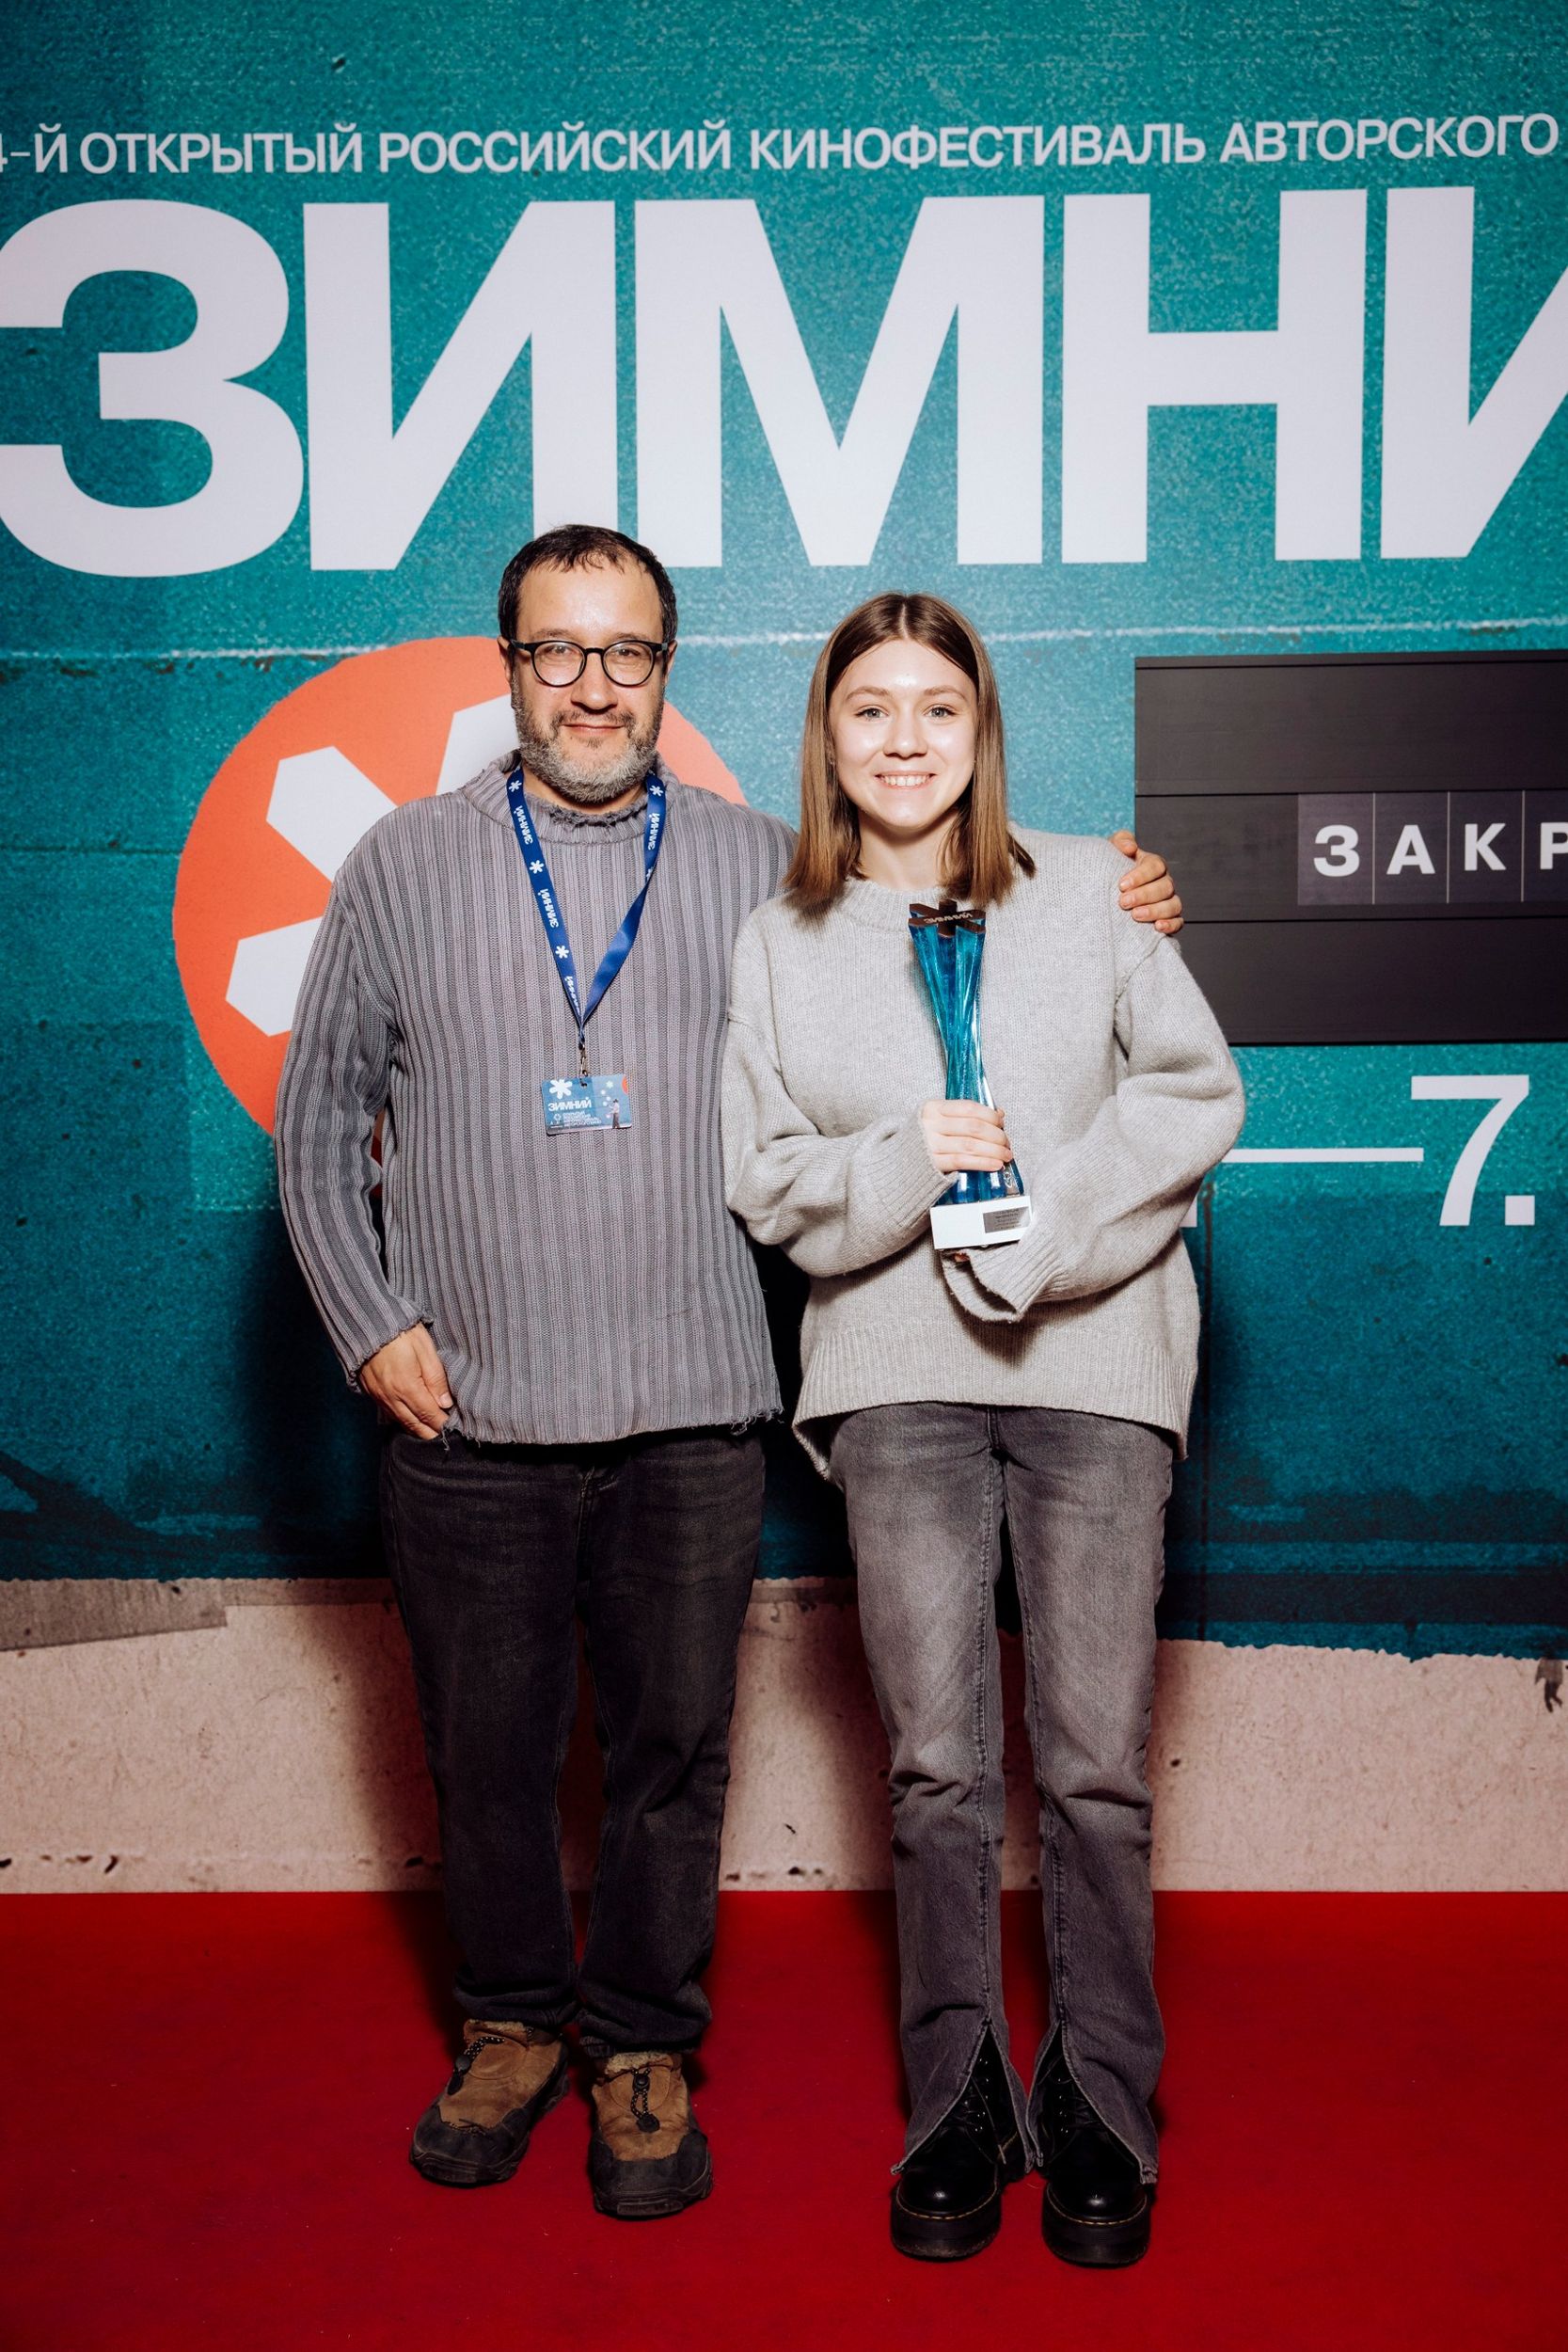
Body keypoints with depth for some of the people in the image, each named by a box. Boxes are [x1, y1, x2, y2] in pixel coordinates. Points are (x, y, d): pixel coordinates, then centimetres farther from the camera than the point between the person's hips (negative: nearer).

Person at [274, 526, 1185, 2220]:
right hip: (468, 1420, 0)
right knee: (487, 1752, 12)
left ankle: (642, 2045, 31)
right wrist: (370, 1325, 0)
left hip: (690, 1415, 0)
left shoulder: (756, 863, 7)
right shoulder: (403, 866, 6)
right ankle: (512, 2020, 35)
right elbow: (317, 1119, 9)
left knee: (673, 1747, 10)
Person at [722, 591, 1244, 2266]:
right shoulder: (778, 943, 12)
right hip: (895, 1372, 1)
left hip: (1094, 1364, -1)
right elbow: (760, 1178, 8)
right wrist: (903, 1166, -11)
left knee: (1095, 1764, -1)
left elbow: (1195, 1089, 3)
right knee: (938, 1765, 2)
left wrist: (1042, 1227, -9)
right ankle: (959, 2103, 18)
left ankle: (1101, 2109, 17)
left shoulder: (1089, 889, 9)